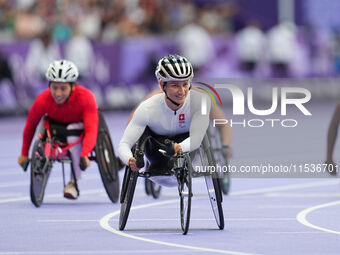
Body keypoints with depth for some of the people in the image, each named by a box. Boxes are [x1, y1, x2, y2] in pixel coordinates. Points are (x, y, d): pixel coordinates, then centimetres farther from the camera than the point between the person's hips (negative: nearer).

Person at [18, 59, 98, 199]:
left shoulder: (86, 97, -34)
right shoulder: (42, 100, -28)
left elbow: (91, 131, -39)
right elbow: (30, 125, -9)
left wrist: (84, 155, -55)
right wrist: (24, 154, -1)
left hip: (79, 125, -3)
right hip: (56, 125, 3)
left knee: (72, 135, -36)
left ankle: (74, 182, -21)